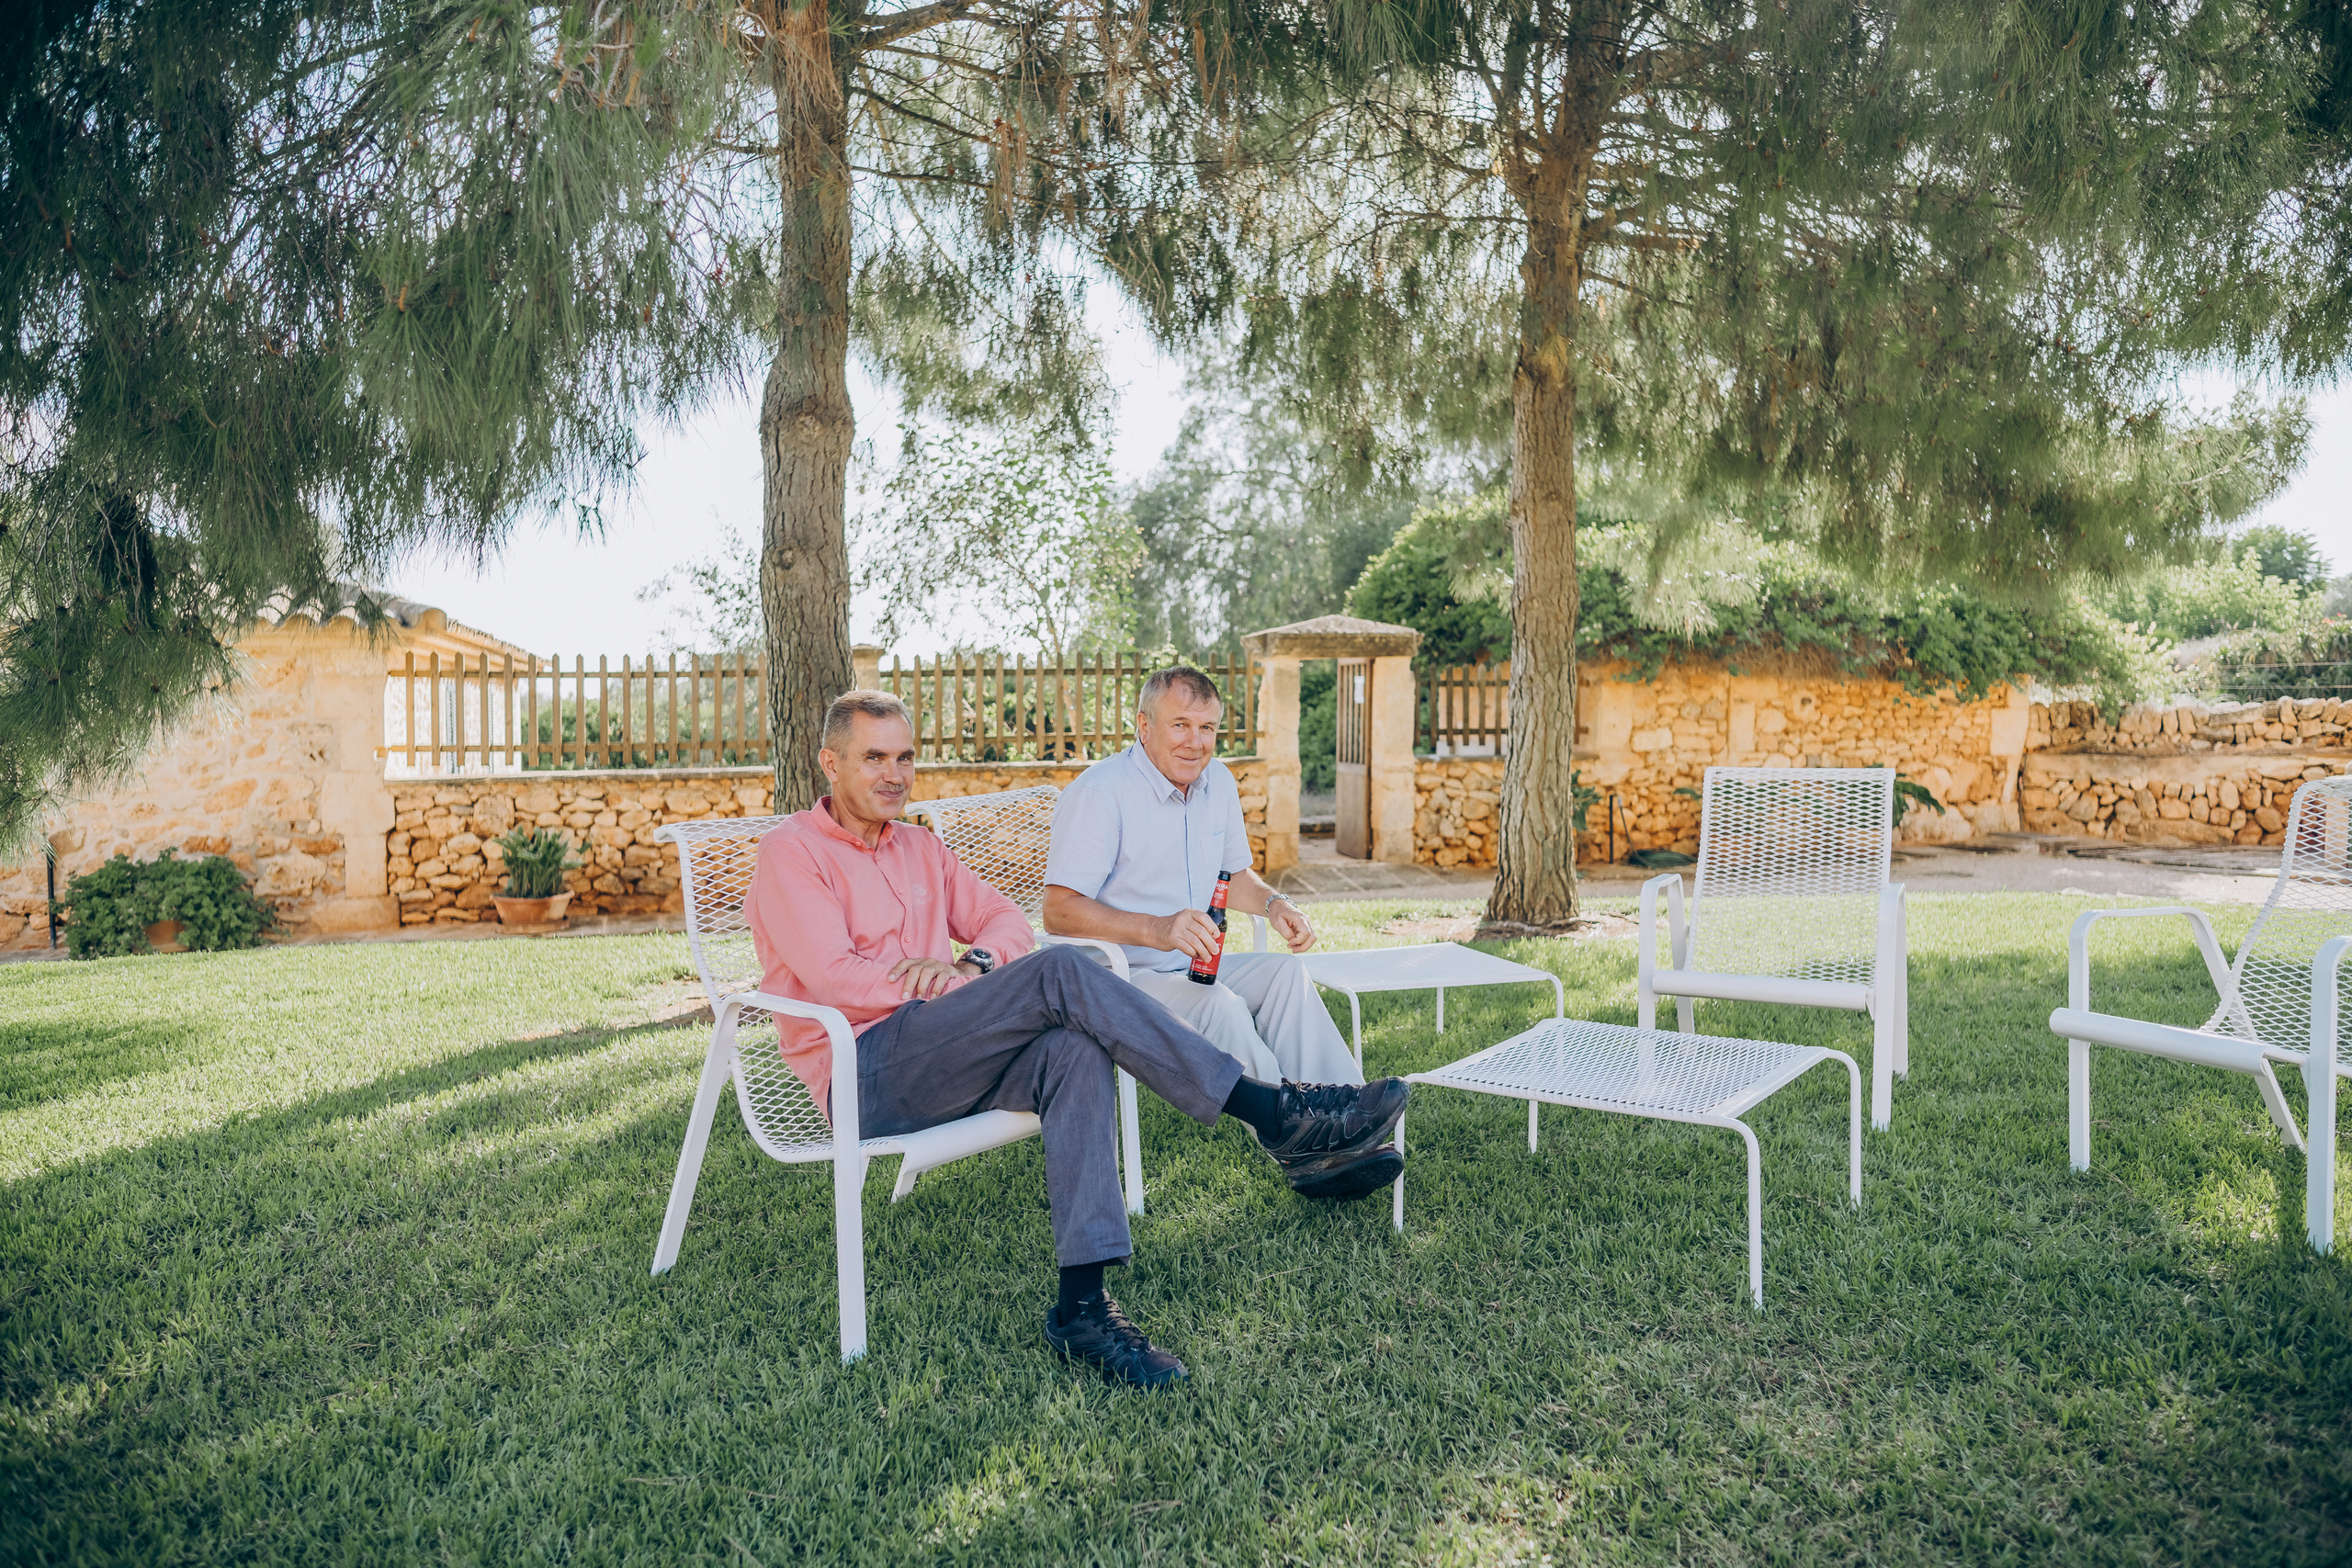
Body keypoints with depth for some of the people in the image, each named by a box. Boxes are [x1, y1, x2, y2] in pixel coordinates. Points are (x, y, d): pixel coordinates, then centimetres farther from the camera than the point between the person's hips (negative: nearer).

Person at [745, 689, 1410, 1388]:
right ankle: (1269, 1111, -28)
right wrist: (947, 986, -9)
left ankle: (1082, 1306, -33)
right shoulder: (792, 851, 1)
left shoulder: (918, 849, 22)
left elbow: (1006, 920, 17)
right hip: (866, 1078, -6)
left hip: (945, 1063, 6)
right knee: (1061, 972, -27)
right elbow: (834, 977, -12)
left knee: (1074, 1051, -30)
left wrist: (972, 965, -6)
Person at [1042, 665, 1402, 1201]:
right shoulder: (1099, 793, -15)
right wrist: (1157, 930, -34)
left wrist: (1274, 905, 1)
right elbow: (1059, 911, -22)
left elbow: (1234, 873, 24)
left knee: (1285, 970, -19)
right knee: (1220, 1007, -33)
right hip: (1115, 977, -7)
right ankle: (1300, 1150, -26)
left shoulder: (1217, 782, 9)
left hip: (1195, 967, 7)